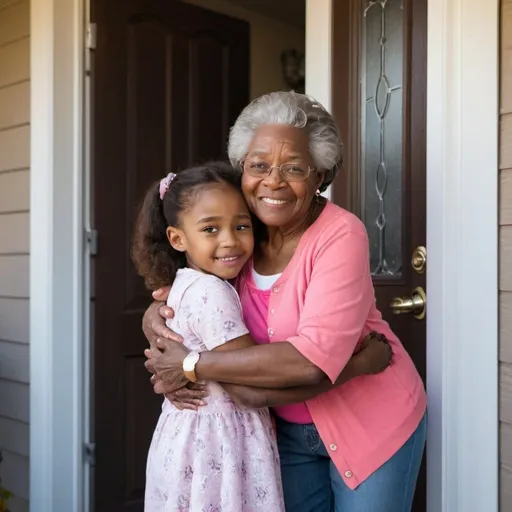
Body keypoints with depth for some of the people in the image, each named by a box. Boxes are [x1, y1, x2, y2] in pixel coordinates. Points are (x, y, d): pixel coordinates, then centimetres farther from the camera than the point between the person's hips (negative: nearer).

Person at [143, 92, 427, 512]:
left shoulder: (341, 234, -25)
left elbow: (314, 359, -35)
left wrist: (193, 366, -29)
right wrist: (157, 315, -17)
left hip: (372, 424, -4)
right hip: (288, 428, 5)